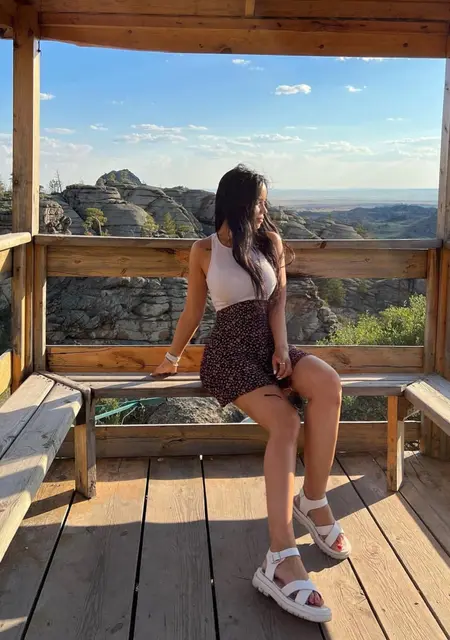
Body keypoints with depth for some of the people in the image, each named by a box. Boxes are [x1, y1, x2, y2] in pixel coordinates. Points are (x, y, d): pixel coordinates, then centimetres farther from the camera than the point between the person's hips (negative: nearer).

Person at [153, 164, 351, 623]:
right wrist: (171, 358, 19)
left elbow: (277, 300, 4)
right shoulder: (204, 251, 4)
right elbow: (192, 312, 12)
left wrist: (282, 348, -12)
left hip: (269, 346, 4)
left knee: (328, 384, -31)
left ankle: (313, 501, -18)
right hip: (229, 353, -4)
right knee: (284, 420, -32)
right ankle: (282, 556, -41)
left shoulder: (271, 241, 12)